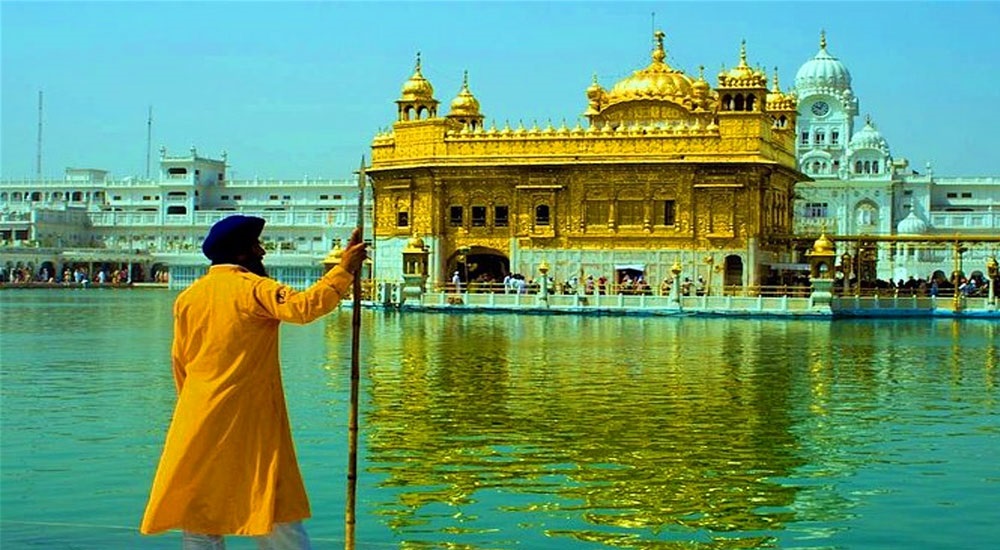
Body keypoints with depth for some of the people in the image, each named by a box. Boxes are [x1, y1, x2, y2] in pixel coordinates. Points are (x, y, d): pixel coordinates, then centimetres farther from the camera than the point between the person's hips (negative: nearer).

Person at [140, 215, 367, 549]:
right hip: (250, 425, -5)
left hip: (198, 424, 5)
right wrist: (344, 270, -19)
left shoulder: (187, 298, 8)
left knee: (200, 520, 8)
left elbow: (180, 364, 14)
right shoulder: (253, 288, -8)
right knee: (276, 517, -1)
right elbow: (304, 307, -26)